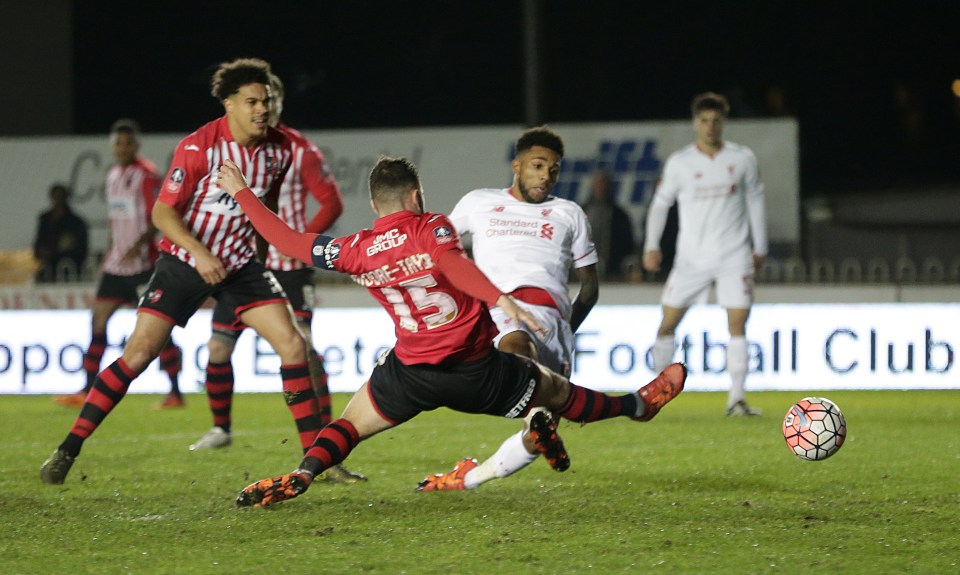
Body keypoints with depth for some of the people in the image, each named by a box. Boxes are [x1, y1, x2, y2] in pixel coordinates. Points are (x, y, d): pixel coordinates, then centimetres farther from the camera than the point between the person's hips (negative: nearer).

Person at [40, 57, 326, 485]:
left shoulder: (278, 149, -3)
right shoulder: (198, 148, -19)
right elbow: (163, 212, -18)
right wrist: (200, 253, -29)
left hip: (240, 263, 4)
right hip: (184, 260, -4)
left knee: (292, 345, -8)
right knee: (138, 353, -10)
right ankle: (67, 452, -3)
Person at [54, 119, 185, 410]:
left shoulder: (147, 174, -10)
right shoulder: (113, 174, 15)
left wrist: (139, 244, -29)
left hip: (142, 262, -8)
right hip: (116, 263, 8)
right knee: (99, 318, 5)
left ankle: (176, 392, -1)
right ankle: (87, 391, 9)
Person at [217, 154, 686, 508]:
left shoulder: (358, 251, -1)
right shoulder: (432, 228, -9)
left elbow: (290, 242, 5)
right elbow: (454, 264, -30)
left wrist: (242, 193, 14)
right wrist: (501, 301, -44)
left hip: (410, 375, 1)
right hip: (476, 370, -1)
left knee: (351, 424, 16)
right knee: (554, 389, 19)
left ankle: (301, 475, -11)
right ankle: (639, 404, 38)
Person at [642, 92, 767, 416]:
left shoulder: (742, 158, 2)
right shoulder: (679, 163, 0)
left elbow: (755, 202, 11)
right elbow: (660, 203, 8)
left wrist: (760, 248, 12)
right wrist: (652, 246, 0)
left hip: (734, 256, 0)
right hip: (691, 256, 0)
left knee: (738, 323, -9)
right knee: (668, 323, -2)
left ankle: (736, 399, -6)